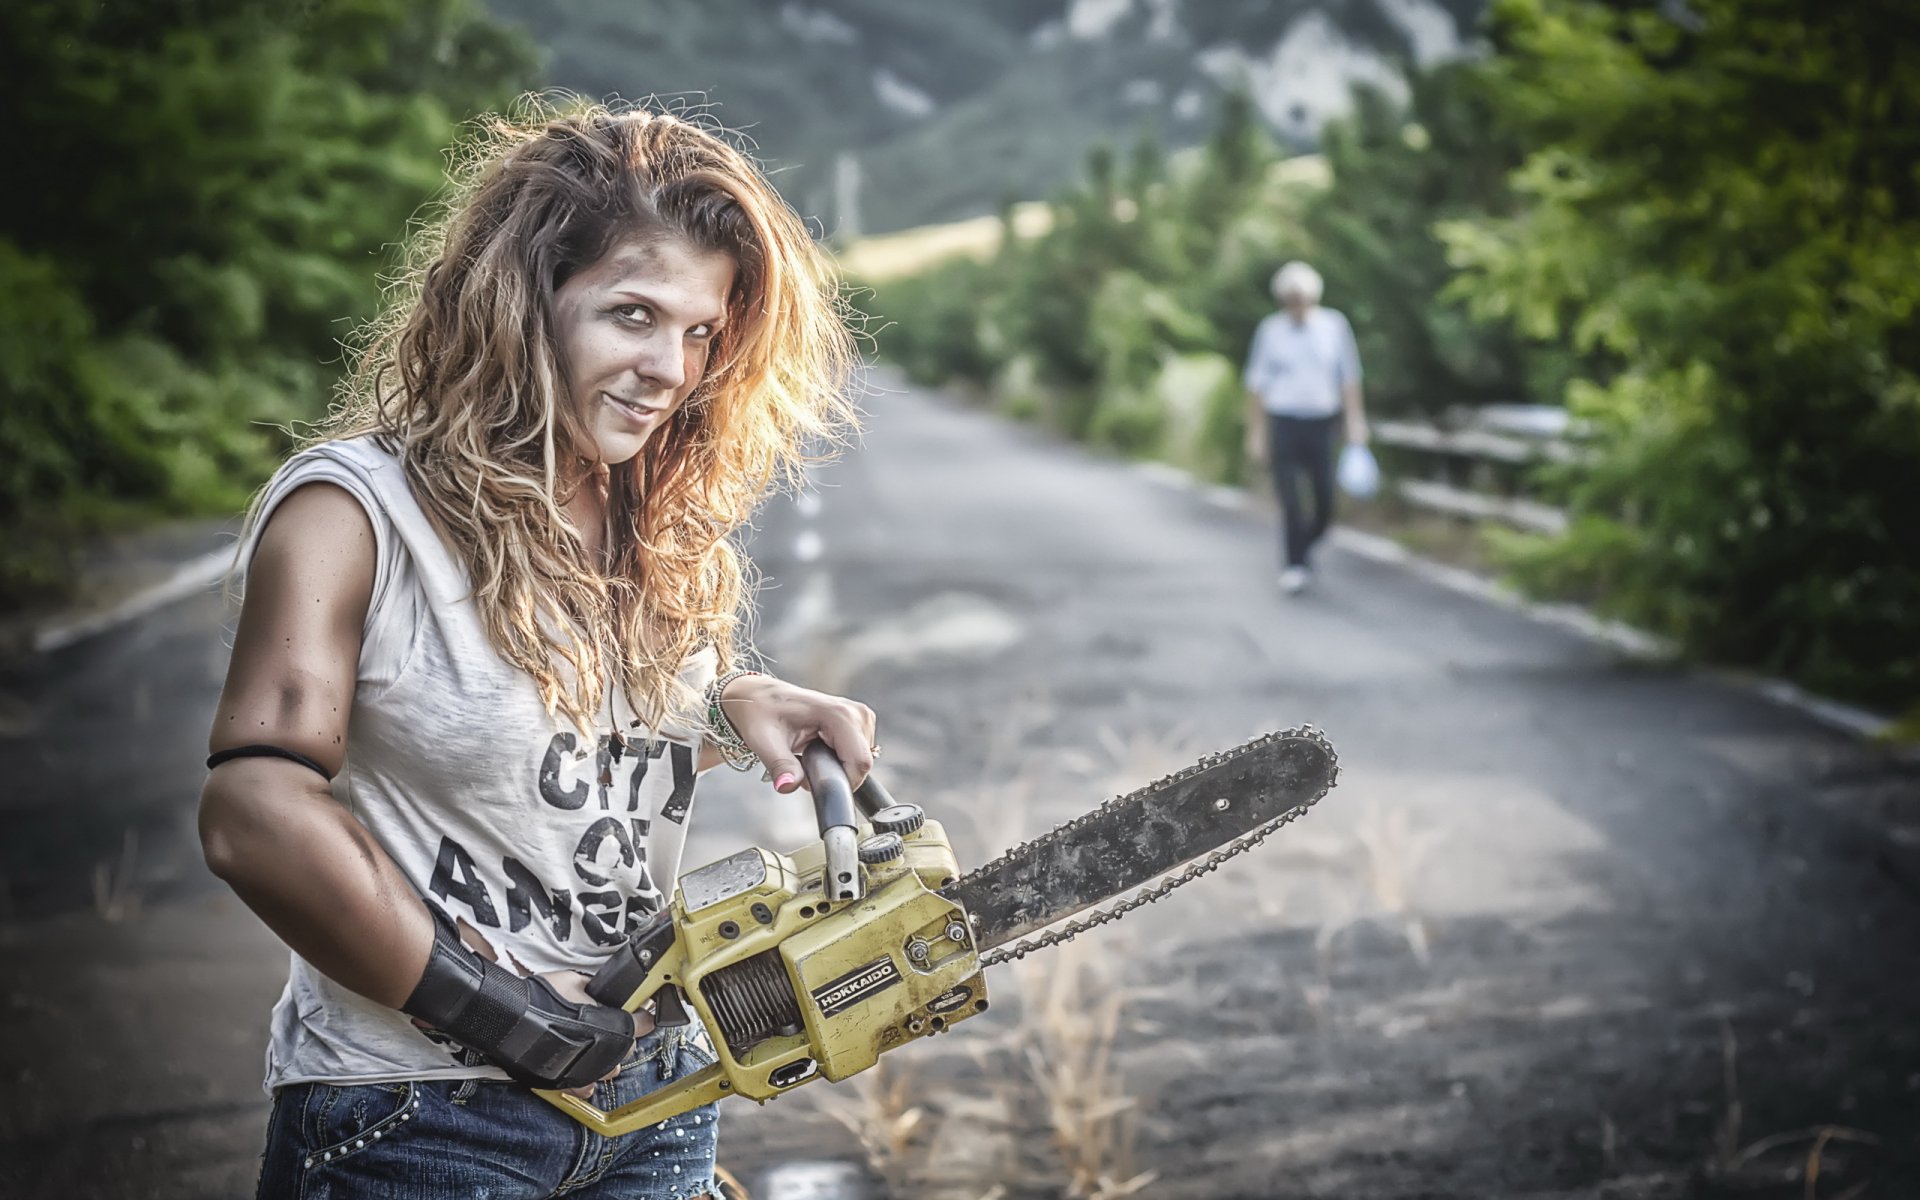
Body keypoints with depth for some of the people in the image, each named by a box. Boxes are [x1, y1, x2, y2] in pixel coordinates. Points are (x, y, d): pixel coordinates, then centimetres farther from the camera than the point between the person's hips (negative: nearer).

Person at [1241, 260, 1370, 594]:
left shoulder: (1334, 325, 2)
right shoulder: (1270, 330, 0)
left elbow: (1349, 377, 6)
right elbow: (1257, 384, 4)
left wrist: (1356, 421, -1)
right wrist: (1256, 433, 1)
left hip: (1322, 425, 1)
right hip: (1283, 424, -1)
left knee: (1324, 502, 5)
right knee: (1291, 500, -11)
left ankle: (1304, 546, 32)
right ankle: (1295, 566, -5)